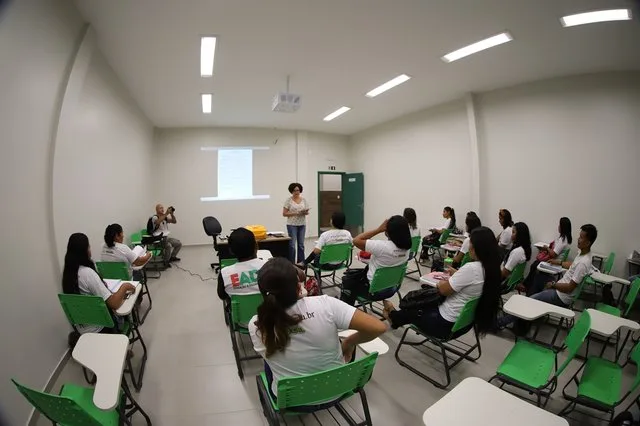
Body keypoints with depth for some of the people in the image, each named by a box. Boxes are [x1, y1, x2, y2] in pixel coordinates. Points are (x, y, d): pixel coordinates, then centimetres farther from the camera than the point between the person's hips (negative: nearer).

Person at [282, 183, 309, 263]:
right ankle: (291, 263, 6)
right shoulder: (288, 200, -5)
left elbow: (307, 212, 9)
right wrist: (295, 213, -18)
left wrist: (305, 212, -16)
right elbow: (284, 213, -8)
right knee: (292, 244, -5)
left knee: (301, 244, 9)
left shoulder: (304, 199, 6)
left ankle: (301, 262, 19)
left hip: (302, 224, 4)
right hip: (292, 225, -4)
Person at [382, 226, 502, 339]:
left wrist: (442, 282, 2)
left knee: (411, 310, 18)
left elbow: (442, 289, -17)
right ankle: (396, 316, 47)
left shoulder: (471, 268, -29)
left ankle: (394, 316, 48)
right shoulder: (491, 268, -4)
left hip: (446, 324, -8)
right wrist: (455, 275, 6)